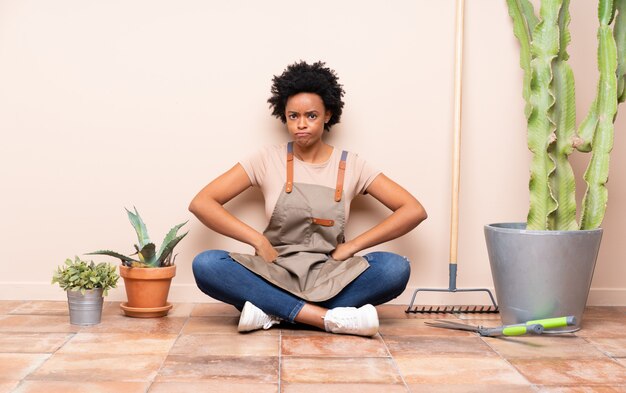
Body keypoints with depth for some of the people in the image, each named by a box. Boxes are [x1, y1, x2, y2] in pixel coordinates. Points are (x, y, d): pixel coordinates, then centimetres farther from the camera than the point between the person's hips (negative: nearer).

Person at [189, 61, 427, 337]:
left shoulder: (350, 166, 5)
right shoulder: (268, 160, 4)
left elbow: (414, 210, -1)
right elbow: (201, 203, -1)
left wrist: (352, 246, -8)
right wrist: (258, 240, -11)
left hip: (330, 279, 0)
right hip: (274, 276, 0)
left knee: (395, 268, -29)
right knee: (206, 265, -29)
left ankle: (273, 312, -27)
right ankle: (332, 318, -32)